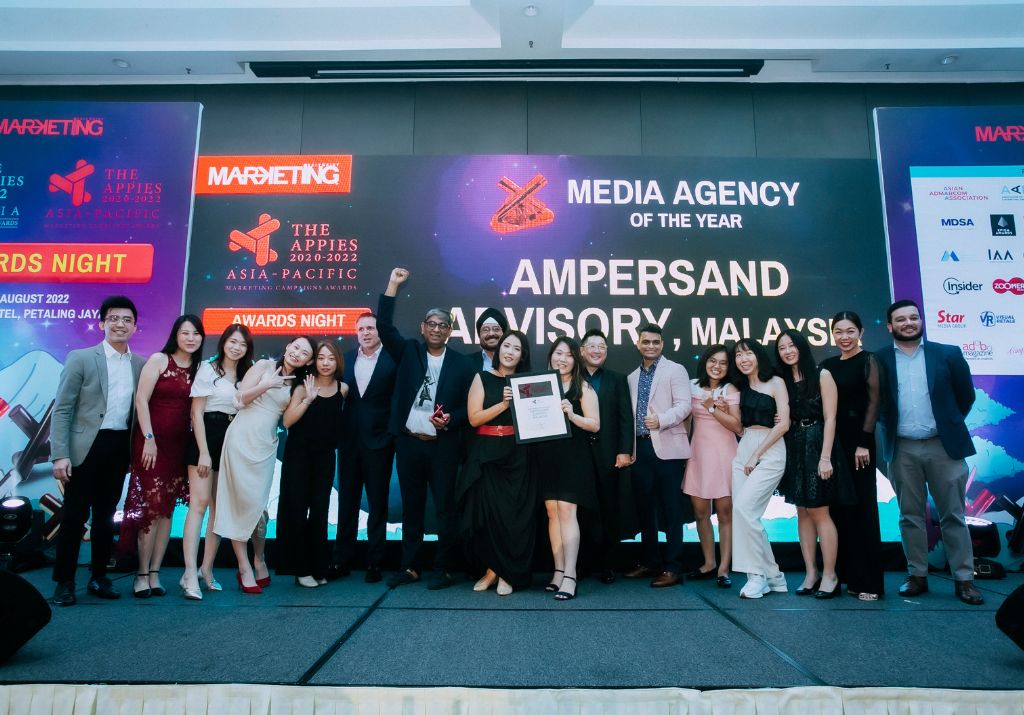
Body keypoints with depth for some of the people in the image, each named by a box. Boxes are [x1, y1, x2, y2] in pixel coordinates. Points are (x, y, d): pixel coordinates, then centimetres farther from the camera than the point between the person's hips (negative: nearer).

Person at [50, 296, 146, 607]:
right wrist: (60, 454, -13)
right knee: (74, 515, 2)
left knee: (106, 515, 13)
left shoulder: (141, 364, 7)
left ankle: (99, 577, 24)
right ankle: (64, 582, 15)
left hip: (120, 449, 3)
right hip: (85, 447, -3)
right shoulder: (80, 358, -3)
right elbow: (61, 409, -6)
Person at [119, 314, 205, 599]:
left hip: (179, 444, 4)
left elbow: (196, 409, 8)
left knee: (166, 509, 5)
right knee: (150, 507, -4)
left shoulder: (199, 369, 8)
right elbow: (141, 399, -9)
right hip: (152, 441, -4)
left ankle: (154, 573, 12)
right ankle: (142, 573, 7)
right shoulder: (159, 359, -3)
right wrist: (149, 438, -14)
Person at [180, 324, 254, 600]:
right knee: (199, 503, -12)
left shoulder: (245, 375, 15)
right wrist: (203, 452, -13)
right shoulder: (208, 369, -2)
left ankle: (207, 569, 13)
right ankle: (190, 574, -14)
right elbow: (197, 413, -7)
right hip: (206, 438, -6)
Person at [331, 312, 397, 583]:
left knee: (377, 504, 6)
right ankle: (342, 561, 21)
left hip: (379, 441, -4)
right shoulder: (346, 358, 8)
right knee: (347, 502, 11)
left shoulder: (393, 359, -4)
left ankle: (374, 563, 16)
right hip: (350, 440, 4)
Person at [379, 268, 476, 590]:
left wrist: (451, 419, -17)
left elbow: (468, 406, 2)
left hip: (443, 446, -2)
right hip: (408, 443, 2)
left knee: (446, 508, 2)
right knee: (411, 508, 11)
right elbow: (384, 325, -5)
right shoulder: (408, 352, 6)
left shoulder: (462, 363, 1)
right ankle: (410, 567, 22)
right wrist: (393, 285, -7)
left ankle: (445, 570, 14)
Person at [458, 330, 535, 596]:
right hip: (486, 454, -1)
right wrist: (503, 403, -16)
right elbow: (474, 418, -6)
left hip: (517, 455, 1)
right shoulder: (482, 378, 4)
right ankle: (492, 569, 16)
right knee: (485, 511, -2)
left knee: (515, 514, 1)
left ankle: (507, 574, 15)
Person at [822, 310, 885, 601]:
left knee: (861, 508, -1)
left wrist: (864, 442, -15)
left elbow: (874, 401, -8)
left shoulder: (868, 361, -3)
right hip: (831, 441, 5)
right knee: (837, 507, 8)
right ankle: (841, 574, 17)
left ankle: (868, 581, 6)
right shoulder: (828, 365, 11)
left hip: (858, 441, -5)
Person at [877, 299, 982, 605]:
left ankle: (964, 579, 13)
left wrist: (949, 424, 10)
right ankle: (917, 576, 16)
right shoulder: (879, 361, 2)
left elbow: (966, 395, 9)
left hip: (943, 446, 0)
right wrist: (890, 427, 5)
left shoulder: (948, 353, 2)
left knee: (953, 516, 5)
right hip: (902, 450, 1)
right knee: (911, 516, 8)